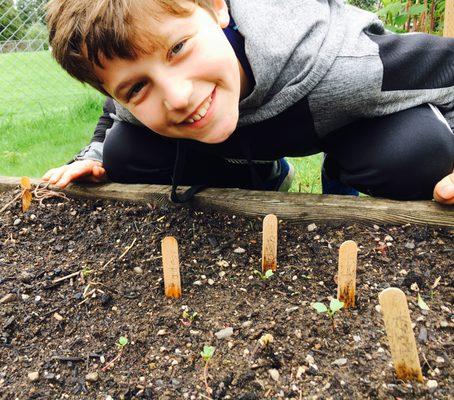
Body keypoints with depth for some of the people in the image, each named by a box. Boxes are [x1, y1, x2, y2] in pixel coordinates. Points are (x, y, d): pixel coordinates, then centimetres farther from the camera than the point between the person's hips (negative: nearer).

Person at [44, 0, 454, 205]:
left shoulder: (329, 64, -44)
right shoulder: (140, 105, -27)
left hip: (353, 121, -3)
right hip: (243, 142, 4)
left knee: (413, 150, -37)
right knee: (123, 155, -12)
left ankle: (342, 179, 4)